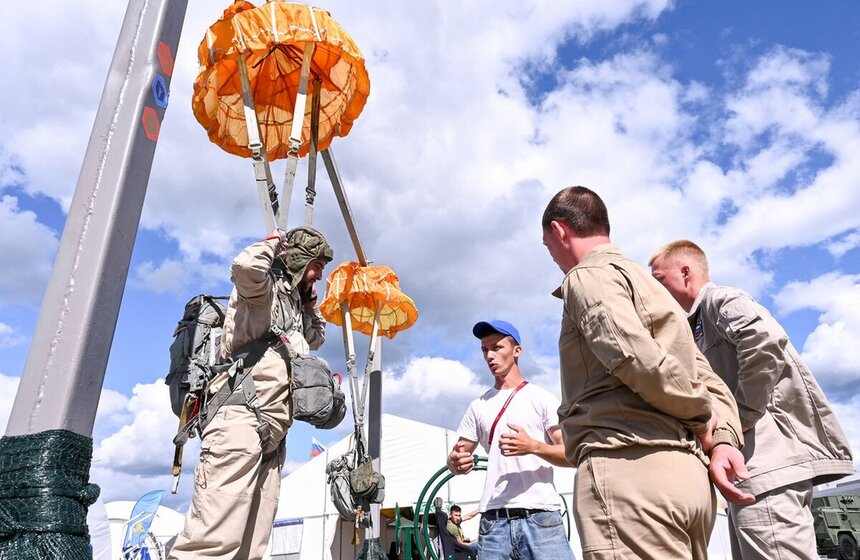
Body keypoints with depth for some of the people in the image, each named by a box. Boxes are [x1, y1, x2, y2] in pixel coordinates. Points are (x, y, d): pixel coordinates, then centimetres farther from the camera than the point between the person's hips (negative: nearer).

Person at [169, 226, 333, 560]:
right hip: (240, 419, -9)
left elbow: (317, 339, 43)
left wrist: (309, 302, 29)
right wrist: (274, 243, -3)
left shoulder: (292, 301, 27)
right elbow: (246, 266, -23)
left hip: (271, 435, 10)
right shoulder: (265, 286, 2)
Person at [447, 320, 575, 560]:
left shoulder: (541, 398, 4)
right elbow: (456, 457, 16)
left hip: (540, 516, -3)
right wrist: (455, 462, -8)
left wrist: (533, 446, -18)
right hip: (493, 520, 3)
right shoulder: (478, 406, 14)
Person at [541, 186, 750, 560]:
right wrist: (724, 440, 5)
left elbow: (642, 361, -19)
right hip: (687, 474, 10)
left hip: (629, 469, -10)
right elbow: (709, 383, 22)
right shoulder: (649, 284, 28)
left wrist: (702, 421, -2)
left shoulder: (587, 276, -1)